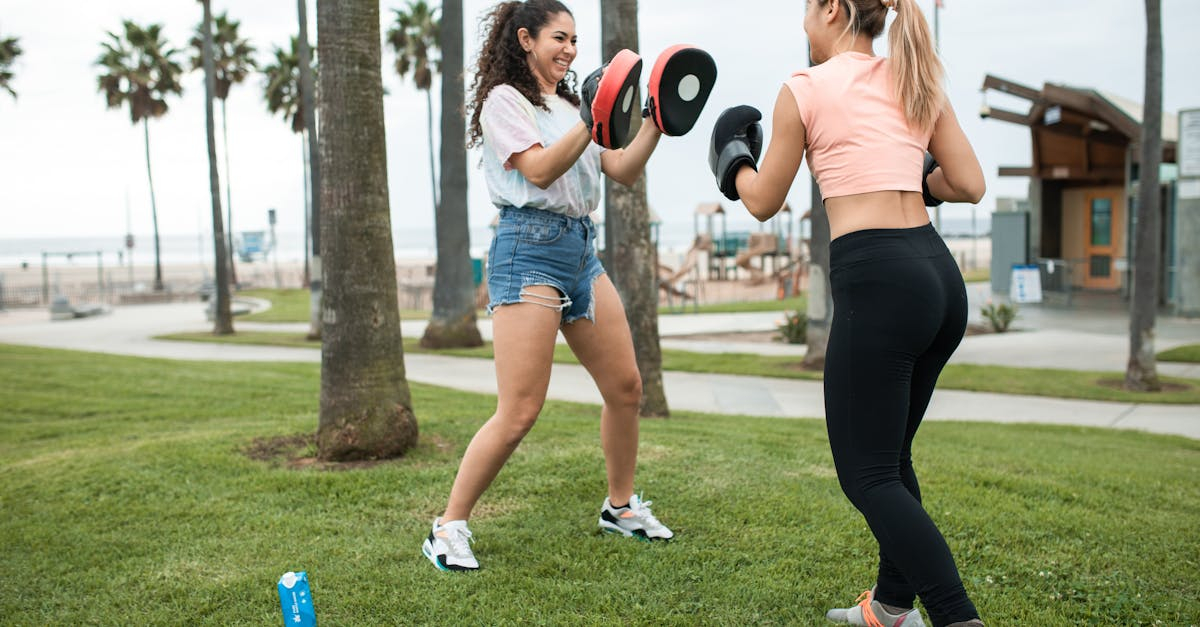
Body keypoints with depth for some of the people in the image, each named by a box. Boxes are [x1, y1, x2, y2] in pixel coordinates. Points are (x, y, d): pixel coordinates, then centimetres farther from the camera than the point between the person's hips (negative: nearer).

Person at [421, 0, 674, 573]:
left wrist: (655, 122, 3)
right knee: (519, 413, -13)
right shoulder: (504, 98, 0)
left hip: (581, 249, 8)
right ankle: (449, 529, 0)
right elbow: (539, 169, -15)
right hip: (529, 249, -8)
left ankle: (620, 506, 28)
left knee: (625, 387, 9)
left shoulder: (570, 105, 22)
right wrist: (593, 122, -21)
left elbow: (624, 172, 15)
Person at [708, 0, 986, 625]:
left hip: (876, 280, -7)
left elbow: (764, 202, 7)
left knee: (868, 475, 0)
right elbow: (969, 186, 10)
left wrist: (734, 160, 27)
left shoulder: (804, 88, -1)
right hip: (940, 274, 8)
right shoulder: (917, 82, 14)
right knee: (890, 454, 22)